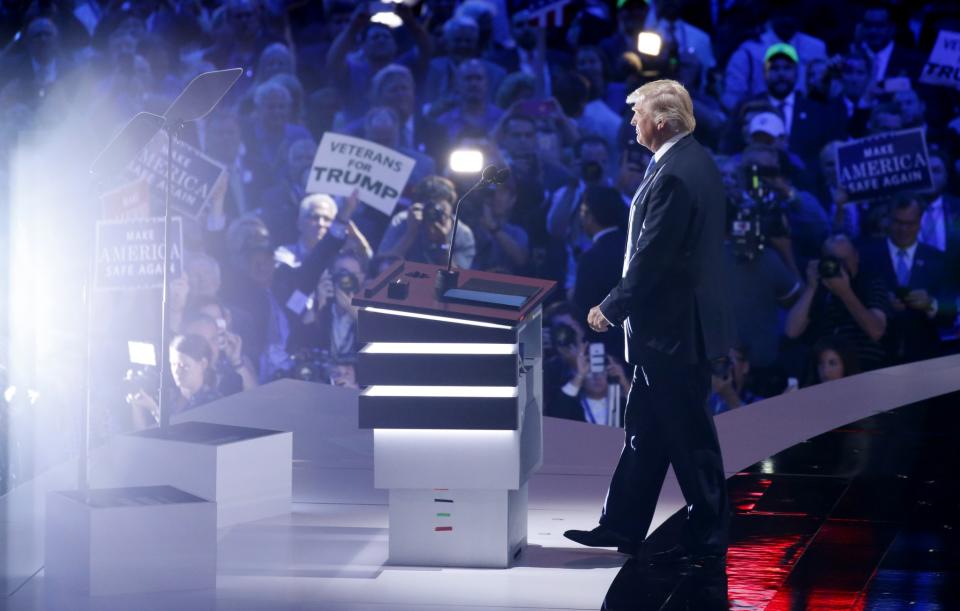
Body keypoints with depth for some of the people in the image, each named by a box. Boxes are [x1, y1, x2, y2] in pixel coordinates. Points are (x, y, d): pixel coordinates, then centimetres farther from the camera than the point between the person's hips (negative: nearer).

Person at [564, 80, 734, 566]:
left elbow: (651, 257, -23)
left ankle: (706, 542, 11)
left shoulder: (674, 175, -23)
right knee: (644, 429, 16)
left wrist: (612, 308, -12)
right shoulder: (695, 162, 9)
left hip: (674, 327, -10)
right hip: (679, 321, 10)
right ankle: (621, 527, 25)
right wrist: (620, 305, 17)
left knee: (689, 436, 1)